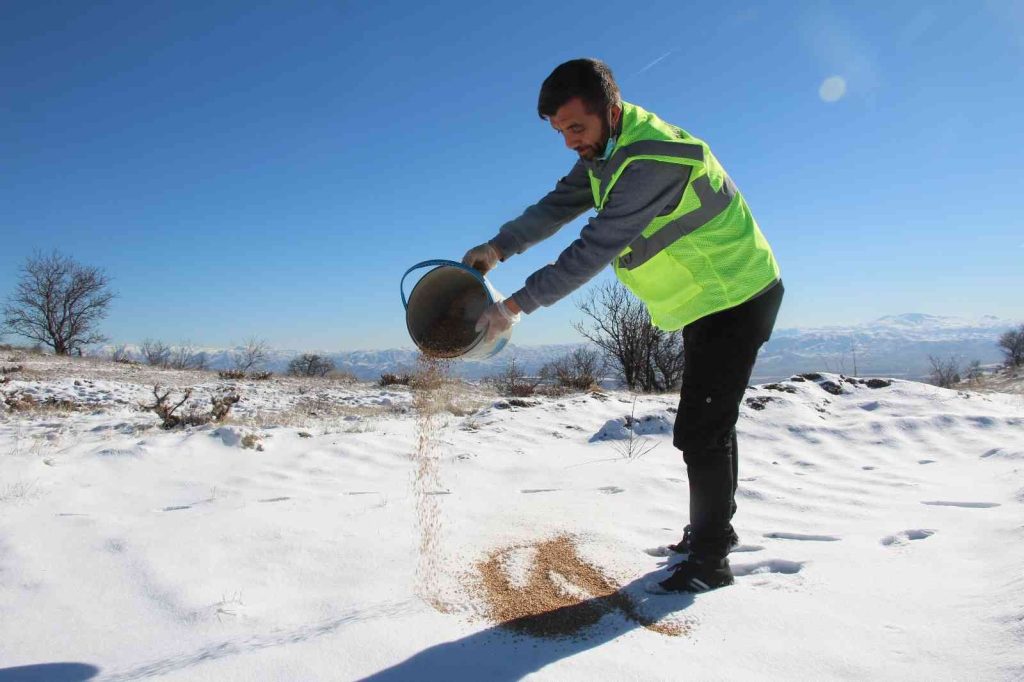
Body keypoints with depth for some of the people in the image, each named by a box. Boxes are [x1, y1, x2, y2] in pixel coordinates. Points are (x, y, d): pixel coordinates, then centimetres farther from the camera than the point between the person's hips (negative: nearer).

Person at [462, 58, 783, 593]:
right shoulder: (608, 149, 1)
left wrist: (516, 305, -34)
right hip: (706, 300, 10)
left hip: (737, 298, -10)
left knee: (700, 431, -11)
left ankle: (709, 561, 5)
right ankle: (710, 531, 35)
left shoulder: (652, 162, -31)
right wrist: (498, 248, -12)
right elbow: (560, 204, 2)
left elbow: (595, 249, -35)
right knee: (705, 424, 18)